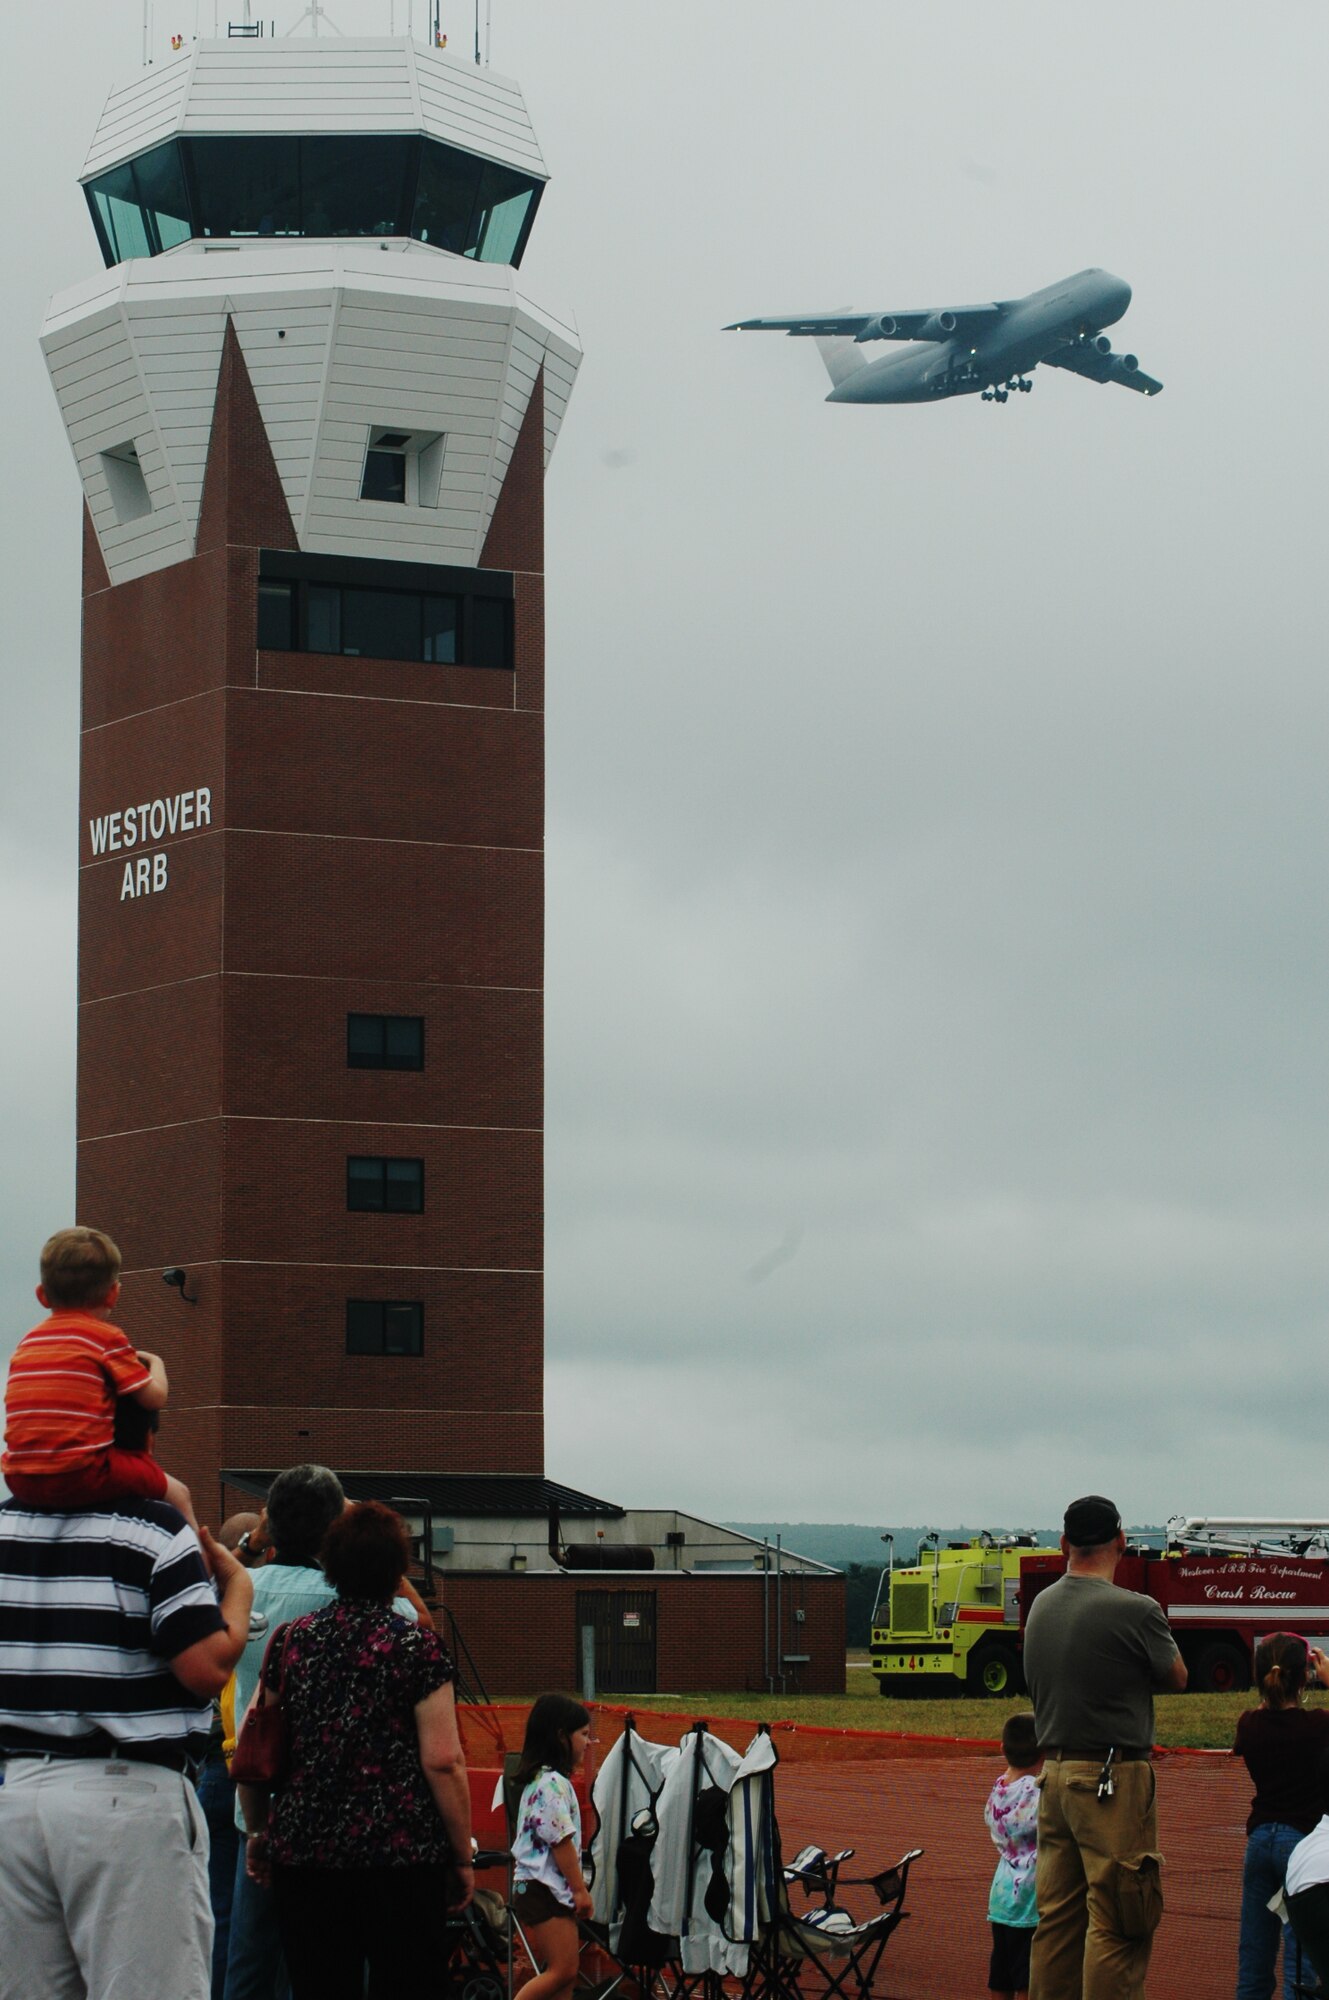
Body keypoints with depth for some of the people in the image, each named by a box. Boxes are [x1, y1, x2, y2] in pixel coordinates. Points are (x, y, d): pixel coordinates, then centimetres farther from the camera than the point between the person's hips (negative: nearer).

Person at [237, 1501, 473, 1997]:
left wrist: (257, 1832, 23)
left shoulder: (293, 1641, 7)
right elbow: (443, 1762, -8)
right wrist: (463, 1857, 0)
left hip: (302, 1851, 3)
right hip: (401, 1855, -3)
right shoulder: (417, 1644, -4)